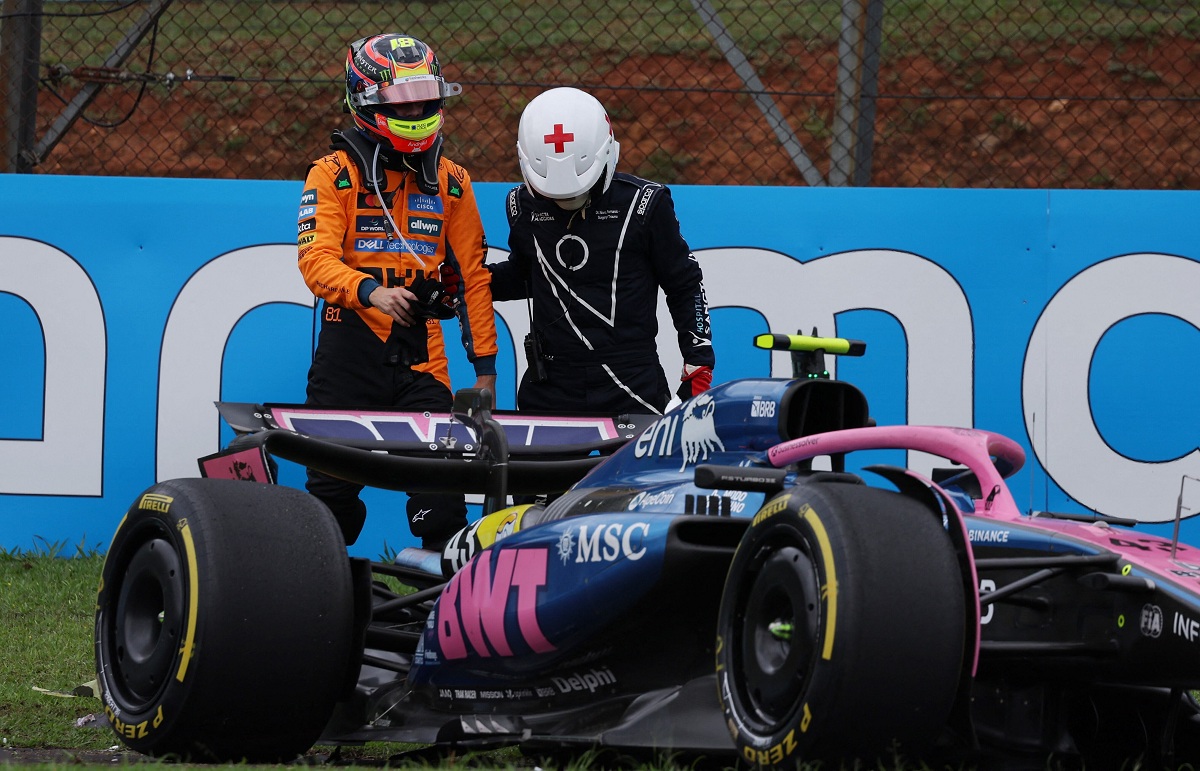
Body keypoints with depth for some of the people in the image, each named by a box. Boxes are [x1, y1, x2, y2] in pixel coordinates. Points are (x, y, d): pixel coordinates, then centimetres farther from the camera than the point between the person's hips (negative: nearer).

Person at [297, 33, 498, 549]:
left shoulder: (451, 181, 11)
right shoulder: (335, 174, -1)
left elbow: (474, 274, 14)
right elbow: (317, 259, -12)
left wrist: (484, 365, 9)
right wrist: (371, 292, -32)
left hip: (421, 352, 2)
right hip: (349, 347, -2)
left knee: (442, 500, -8)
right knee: (333, 493, 3)